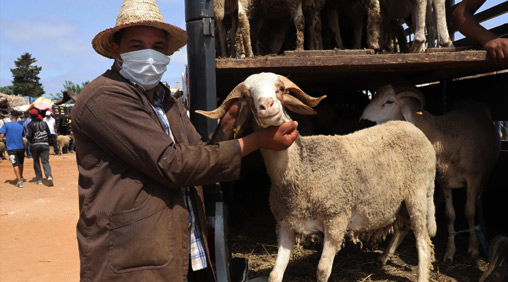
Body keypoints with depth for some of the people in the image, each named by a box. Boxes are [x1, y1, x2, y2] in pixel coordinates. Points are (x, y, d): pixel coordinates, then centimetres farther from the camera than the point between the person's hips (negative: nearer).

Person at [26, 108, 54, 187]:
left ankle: (39, 179, 14)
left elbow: (29, 136, -10)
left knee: (36, 162, 12)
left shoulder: (30, 124, -4)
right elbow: (49, 134, 7)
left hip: (35, 144, -2)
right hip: (45, 144, 2)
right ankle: (49, 176, -22)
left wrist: (31, 140, 9)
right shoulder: (44, 123, 8)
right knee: (45, 161, 0)